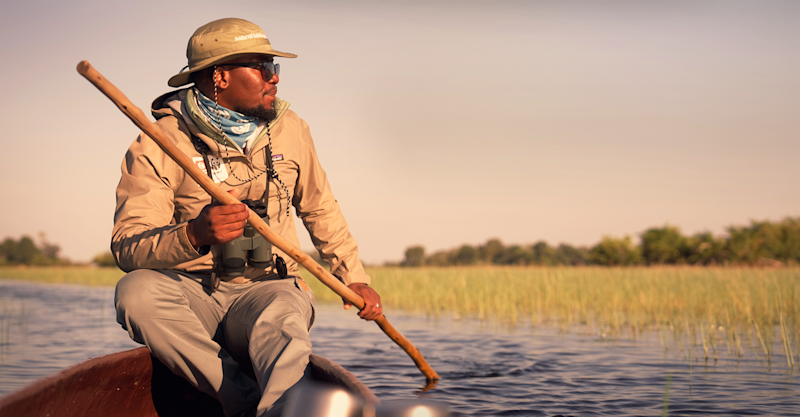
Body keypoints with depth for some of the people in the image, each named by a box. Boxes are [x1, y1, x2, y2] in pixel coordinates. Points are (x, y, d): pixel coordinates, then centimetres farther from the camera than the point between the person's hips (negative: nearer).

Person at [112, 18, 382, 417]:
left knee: (282, 318, -36)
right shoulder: (158, 147, -6)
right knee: (136, 291, -35)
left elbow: (320, 209, 26)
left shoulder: (290, 130, 10)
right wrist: (195, 234, -34)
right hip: (191, 297, -1)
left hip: (269, 290, 1)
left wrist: (354, 277, 19)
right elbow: (126, 248, -15)